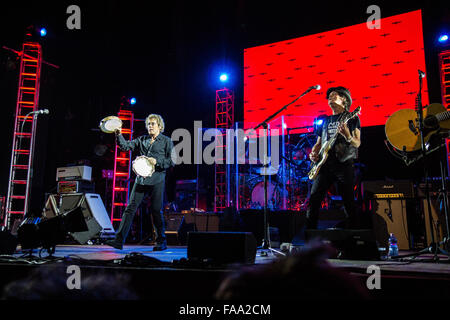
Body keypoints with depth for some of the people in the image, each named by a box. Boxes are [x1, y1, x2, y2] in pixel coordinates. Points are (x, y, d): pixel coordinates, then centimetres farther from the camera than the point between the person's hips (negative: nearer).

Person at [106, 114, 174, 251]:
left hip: (156, 181, -4)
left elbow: (172, 161, -1)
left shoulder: (166, 141, 4)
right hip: (141, 179, 4)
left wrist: (157, 161, -13)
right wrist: (119, 135, -8)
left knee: (156, 211, 0)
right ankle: (119, 240, 2)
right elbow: (126, 146, 8)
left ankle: (161, 242, 15)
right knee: (130, 208, -1)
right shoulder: (142, 140, 15)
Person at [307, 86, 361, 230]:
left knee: (349, 204, -4)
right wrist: (313, 153, 3)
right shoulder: (325, 120, 22)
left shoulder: (352, 118, 8)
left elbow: (357, 143, -1)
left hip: (344, 164, -4)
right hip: (325, 165, 4)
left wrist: (347, 136, -22)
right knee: (313, 199, -5)